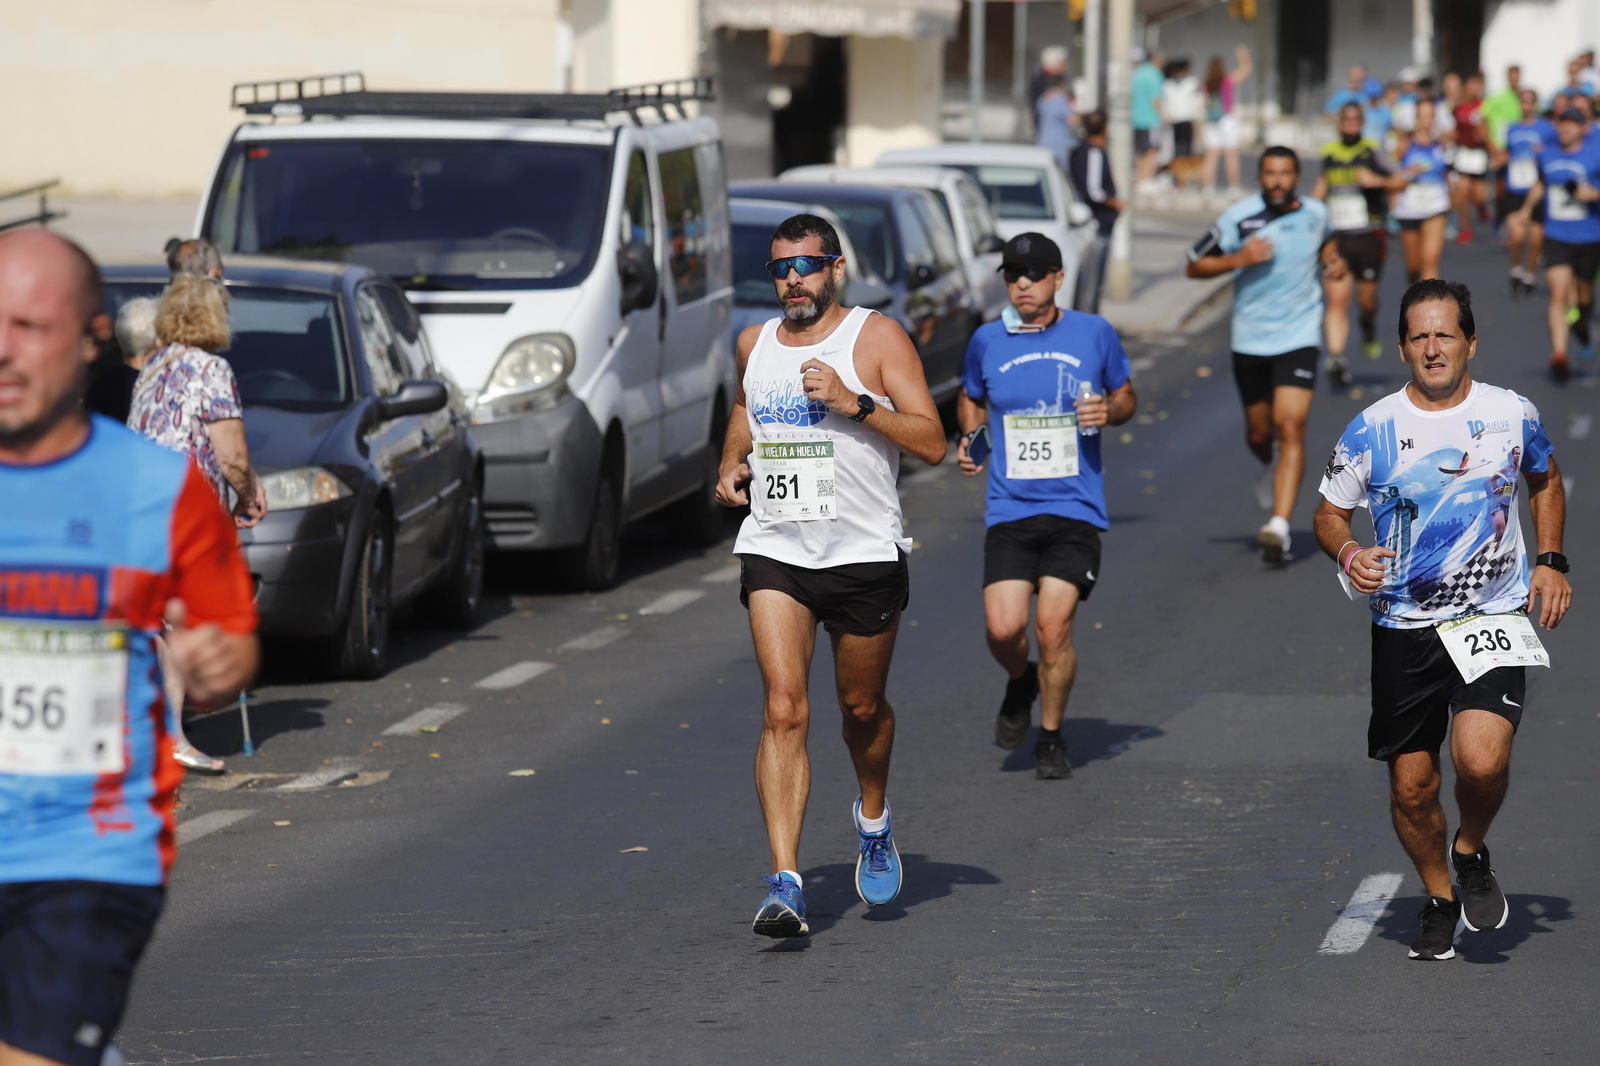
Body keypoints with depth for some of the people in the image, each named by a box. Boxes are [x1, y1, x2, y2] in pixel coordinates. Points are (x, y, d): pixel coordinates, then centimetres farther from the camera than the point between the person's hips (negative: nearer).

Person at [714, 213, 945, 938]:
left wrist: (854, 402, -21)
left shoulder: (876, 337, -4)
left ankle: (873, 818, 46)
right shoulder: (754, 343, 9)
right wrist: (731, 464, 14)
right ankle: (785, 884, -19)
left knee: (861, 707, 14)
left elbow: (931, 442, -10)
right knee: (783, 710, -13)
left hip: (863, 552, -2)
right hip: (774, 550, 2)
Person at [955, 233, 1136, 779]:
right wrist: (969, 437, 2)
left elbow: (1126, 395, 15)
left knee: (1054, 626, -10)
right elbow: (971, 399, 22)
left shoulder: (1094, 333, 2)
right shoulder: (987, 341, 4)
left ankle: (1051, 737, 12)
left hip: (1076, 509, -1)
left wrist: (1109, 411, -7)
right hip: (1009, 509, 1)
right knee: (1003, 627, -11)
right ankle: (1020, 684, 25)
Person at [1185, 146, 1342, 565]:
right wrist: (1239, 259, -19)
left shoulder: (1315, 213, 1)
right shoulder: (1239, 217, -8)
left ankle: (1279, 525, -22)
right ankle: (1271, 469, 51)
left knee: (1290, 428, -16)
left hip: (1299, 337, -1)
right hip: (1250, 338, 1)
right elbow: (1195, 266, -3)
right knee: (1259, 433, 13)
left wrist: (1334, 261, 3)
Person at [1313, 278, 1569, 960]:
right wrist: (1349, 554, -12)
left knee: (1481, 759, -22)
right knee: (1411, 783, 3)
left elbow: (1546, 481, 20)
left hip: (1493, 619, -1)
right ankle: (1438, 898, 29)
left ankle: (1471, 852, 10)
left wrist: (1551, 561, 8)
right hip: (1404, 629, 1)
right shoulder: (1371, 430, -3)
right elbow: (1329, 512, 9)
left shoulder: (1513, 415, -1)